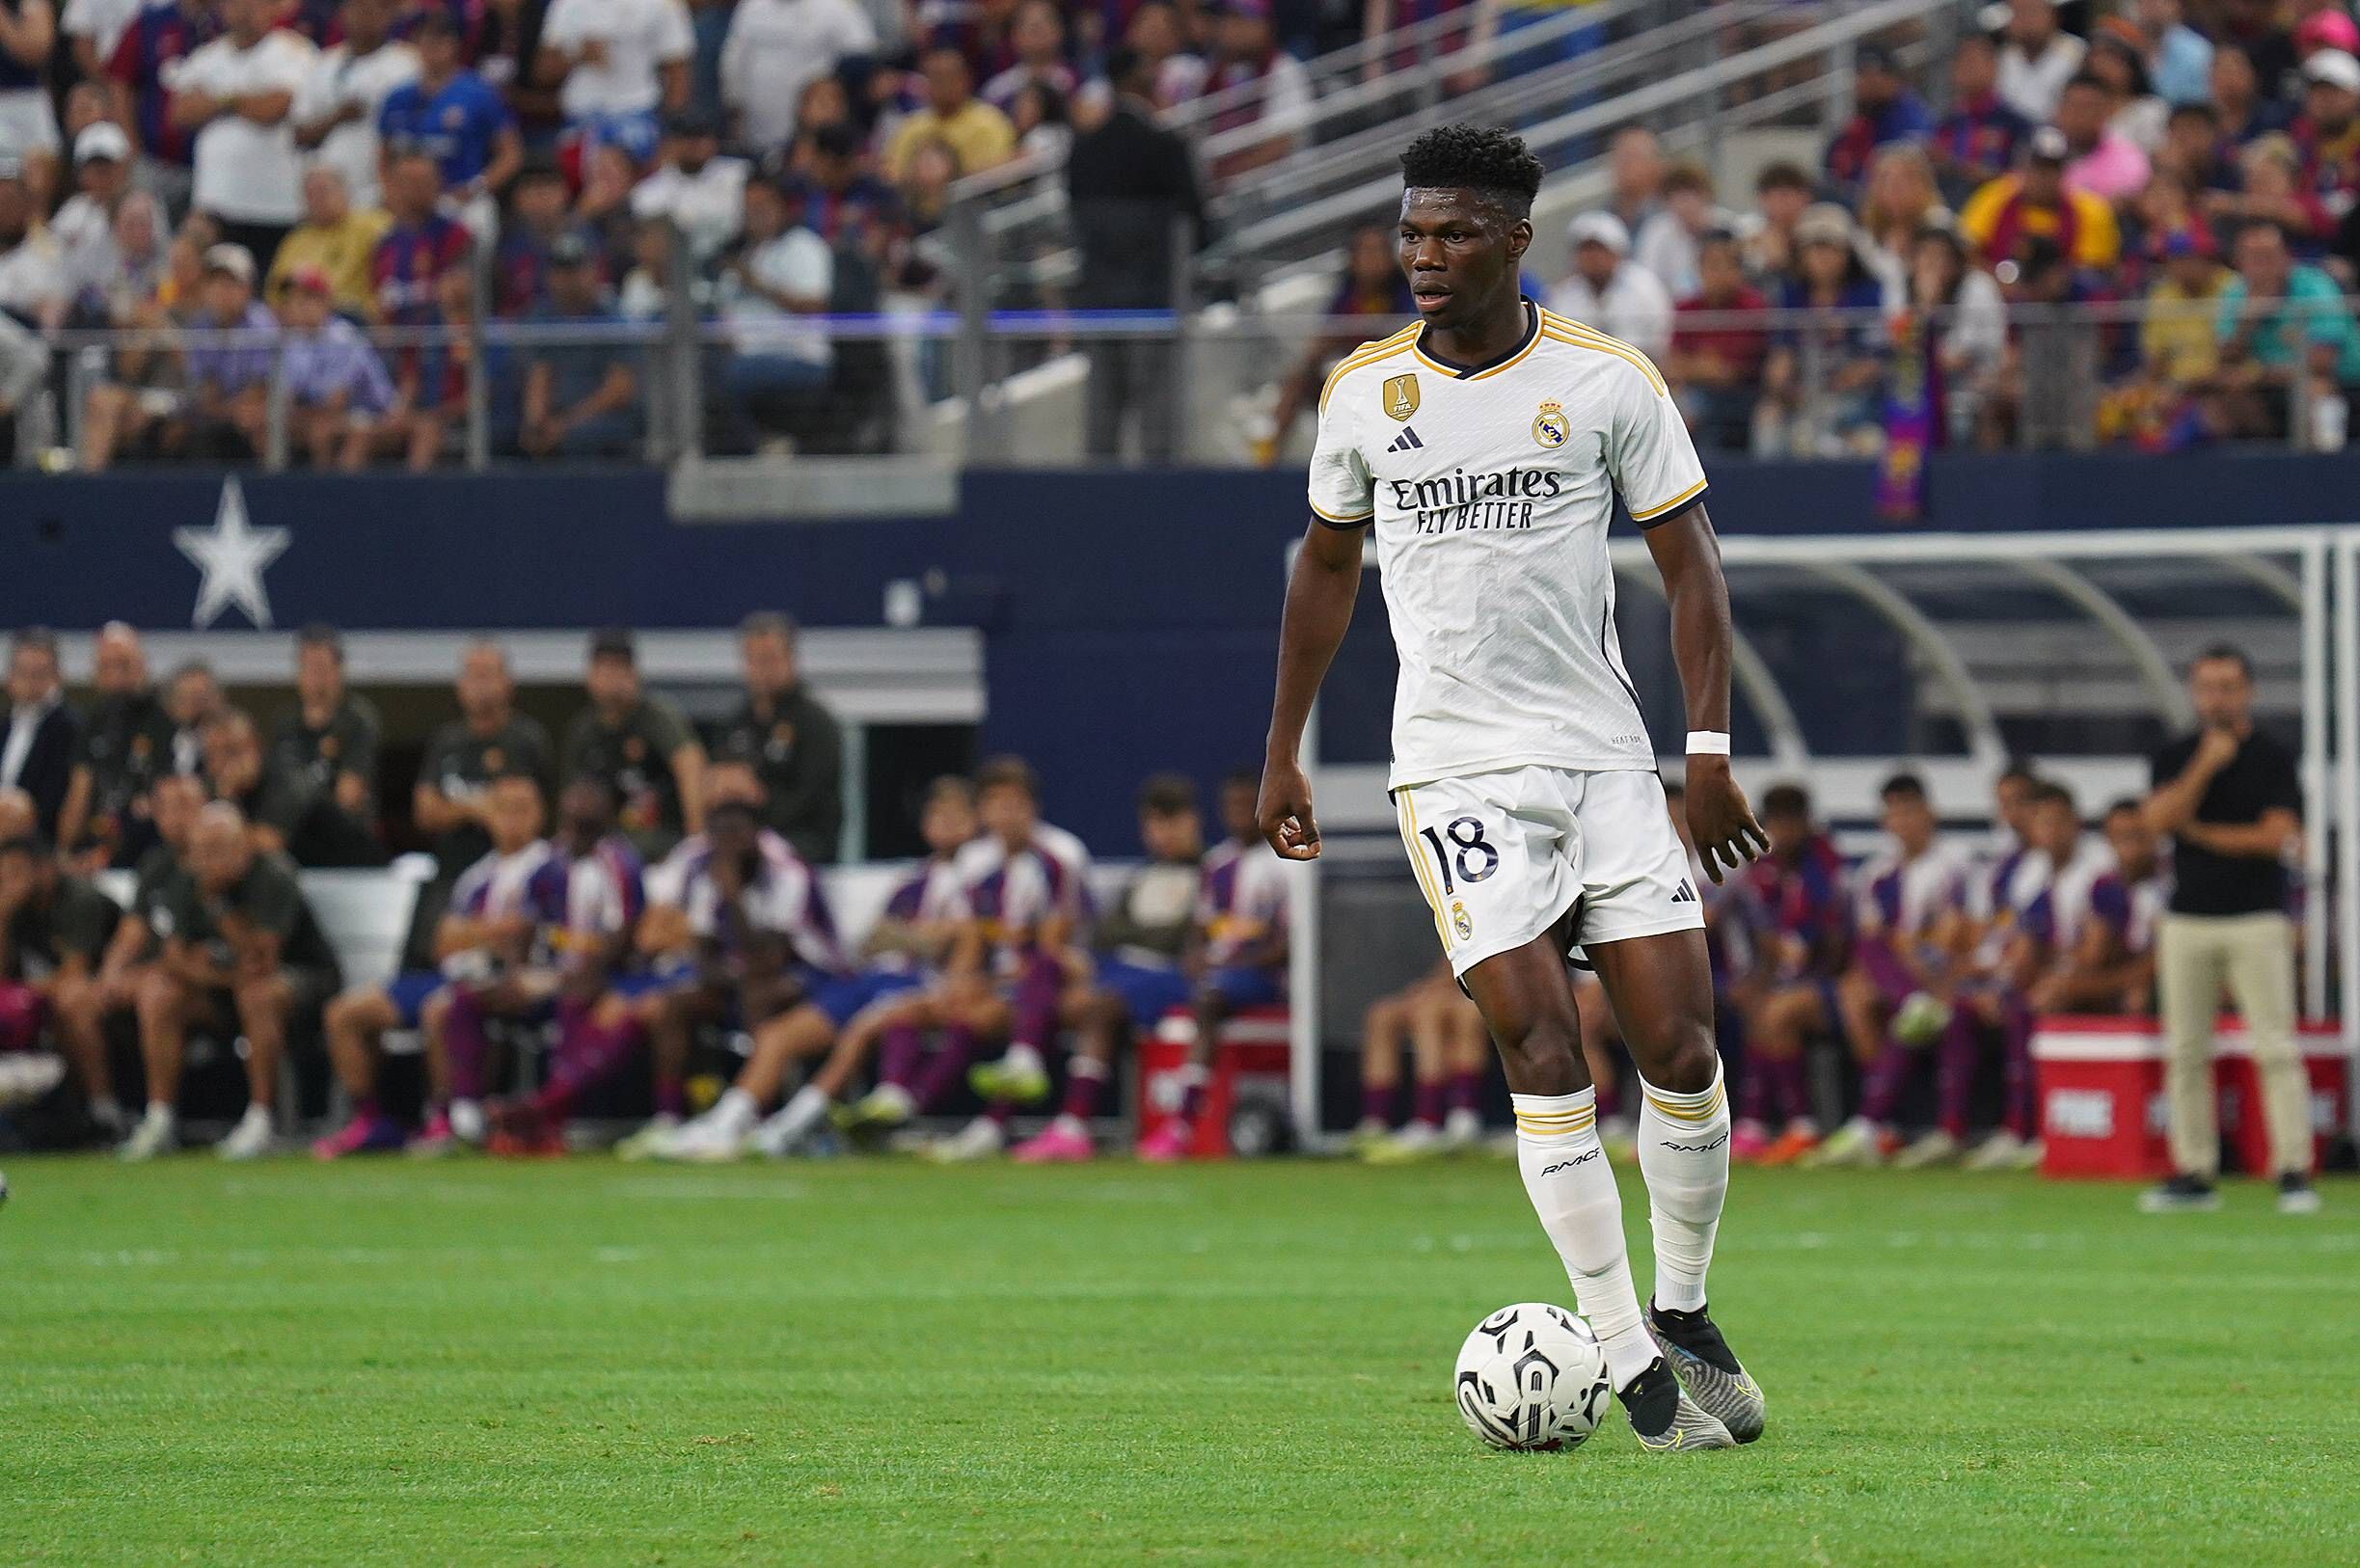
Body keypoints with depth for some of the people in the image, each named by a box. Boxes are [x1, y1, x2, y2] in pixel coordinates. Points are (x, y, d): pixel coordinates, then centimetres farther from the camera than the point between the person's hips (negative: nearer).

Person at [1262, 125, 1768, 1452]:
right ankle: (1634, 1367, -13)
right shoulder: (1364, 390, 4)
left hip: (1607, 753, 0)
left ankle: (1683, 1310, 18)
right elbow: (1328, 563, 18)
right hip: (1457, 771, 0)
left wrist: (1711, 750, -5)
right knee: (1543, 1052, -14)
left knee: (1682, 1054, -6)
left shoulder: (1608, 381, -1)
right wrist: (1284, 751, 16)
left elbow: (1691, 563, 3)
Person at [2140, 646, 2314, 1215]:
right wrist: (2206, 765, -14)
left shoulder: (2274, 759, 2)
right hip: (2187, 920, 3)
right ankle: (2193, 1174, 8)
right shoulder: (2175, 757, 10)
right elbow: (2159, 819, -7)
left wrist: (2199, 833, -4)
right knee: (2185, 1053, 3)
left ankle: (2294, 1170, -8)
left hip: (2256, 920, -3)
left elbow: (2277, 836, -9)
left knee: (2276, 1049, -8)